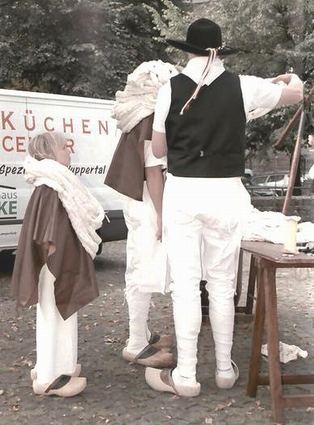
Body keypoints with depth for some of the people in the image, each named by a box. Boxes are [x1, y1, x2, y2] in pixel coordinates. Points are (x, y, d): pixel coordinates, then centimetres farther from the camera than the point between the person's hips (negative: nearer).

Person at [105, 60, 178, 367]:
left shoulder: (142, 117, 12)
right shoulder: (151, 120, -18)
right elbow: (153, 171, -20)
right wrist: (161, 215, -19)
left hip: (137, 199, 10)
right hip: (146, 202, -10)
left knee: (140, 271, 16)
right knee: (146, 273, -6)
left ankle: (142, 335, 27)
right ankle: (136, 346, 1)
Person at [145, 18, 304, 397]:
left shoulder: (171, 89, -1)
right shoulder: (242, 87, 0)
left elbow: (158, 149, 8)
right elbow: (296, 95, 18)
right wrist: (291, 78, 41)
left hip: (182, 192, -1)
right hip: (225, 193, 1)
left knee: (185, 284, 4)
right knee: (222, 284, 12)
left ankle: (185, 376, 11)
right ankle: (224, 369, 24)